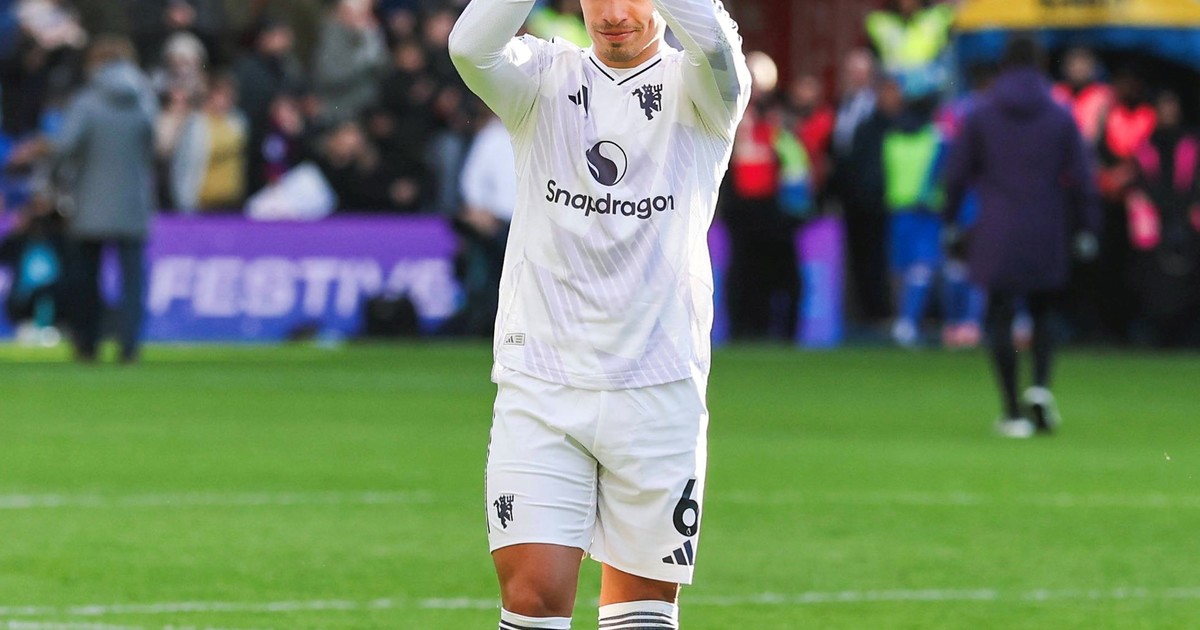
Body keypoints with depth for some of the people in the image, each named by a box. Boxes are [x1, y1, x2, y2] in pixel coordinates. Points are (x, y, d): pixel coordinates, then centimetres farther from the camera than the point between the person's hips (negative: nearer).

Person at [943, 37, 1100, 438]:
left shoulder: (979, 117, 1)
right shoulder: (1060, 118, 0)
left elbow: (956, 174, 2)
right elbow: (1080, 178, 0)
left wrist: (950, 221, 12)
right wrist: (1086, 228, 7)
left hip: (996, 235, -1)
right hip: (1046, 235, 1)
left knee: (1001, 321, 3)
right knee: (1042, 314, 15)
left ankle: (1014, 412, -1)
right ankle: (1041, 386, -9)